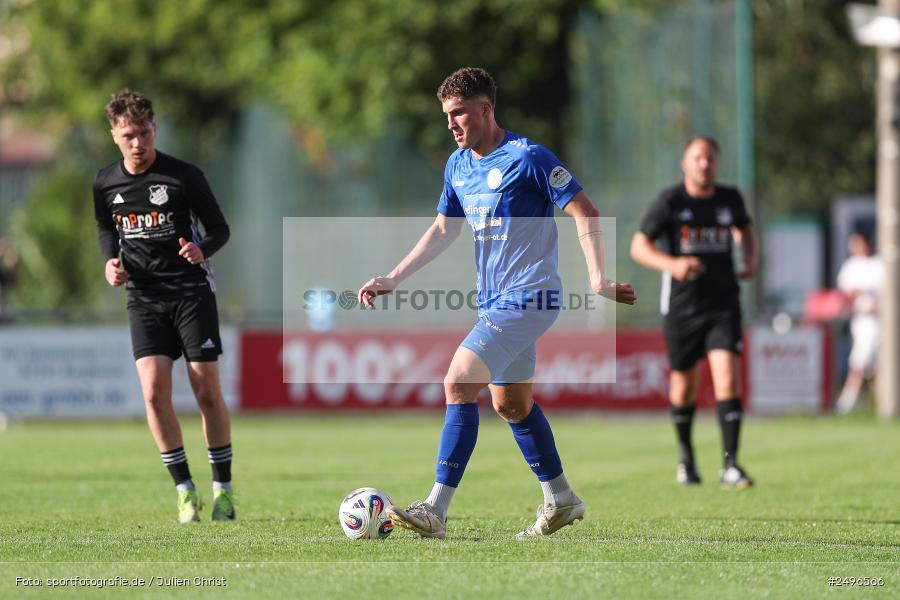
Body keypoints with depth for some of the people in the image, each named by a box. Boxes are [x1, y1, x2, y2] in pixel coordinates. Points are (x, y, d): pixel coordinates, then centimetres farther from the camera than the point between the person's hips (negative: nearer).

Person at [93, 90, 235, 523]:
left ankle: (223, 487, 13)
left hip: (191, 289, -3)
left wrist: (202, 251, -23)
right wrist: (110, 261, -1)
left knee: (207, 392, -3)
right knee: (153, 391, -12)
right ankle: (185, 490, 0)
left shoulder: (185, 176, -10)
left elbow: (220, 228, -2)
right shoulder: (105, 183, 1)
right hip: (144, 297, 3)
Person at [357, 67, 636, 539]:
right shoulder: (458, 166, 10)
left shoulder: (526, 158, -14)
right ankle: (560, 500, 30)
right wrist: (392, 279, 15)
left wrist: (598, 279, -21)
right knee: (511, 403, 16)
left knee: (458, 385, -17)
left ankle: (436, 510, -18)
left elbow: (584, 212, -13)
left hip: (526, 299, -9)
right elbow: (443, 231, 21)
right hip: (494, 301, 9)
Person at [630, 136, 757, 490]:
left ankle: (730, 466, -17)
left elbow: (744, 229, 25)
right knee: (684, 383, 9)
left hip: (723, 304, 1)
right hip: (682, 305, -1)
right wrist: (671, 264, -26)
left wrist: (750, 259, 6)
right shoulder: (669, 202, -6)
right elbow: (638, 247, -8)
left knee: (727, 377, -16)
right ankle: (686, 456, 35)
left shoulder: (730, 199, 4)